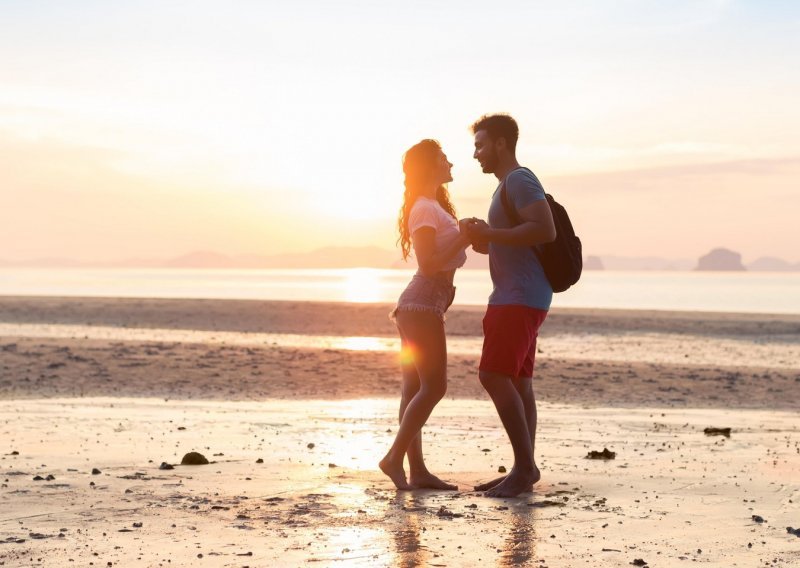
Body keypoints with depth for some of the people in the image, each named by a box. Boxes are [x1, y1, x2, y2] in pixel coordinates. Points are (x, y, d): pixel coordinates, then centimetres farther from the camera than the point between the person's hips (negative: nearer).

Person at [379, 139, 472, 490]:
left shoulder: (434, 207, 21)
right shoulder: (425, 209, -11)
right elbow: (429, 264, -18)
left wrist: (466, 236, 11)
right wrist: (463, 238, -16)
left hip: (419, 306, 10)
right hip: (422, 305, -10)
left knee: (415, 388, 5)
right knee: (434, 386, -11)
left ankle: (417, 469, 5)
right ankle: (395, 458, -11)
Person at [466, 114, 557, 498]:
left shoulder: (520, 180, -10)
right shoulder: (507, 186, 22)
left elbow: (545, 230, -24)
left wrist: (490, 234, -19)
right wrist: (482, 241, 13)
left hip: (522, 297, -11)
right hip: (514, 297, 11)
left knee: (494, 376, -16)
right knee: (517, 381, 8)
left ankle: (524, 465, -15)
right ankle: (525, 468, 9)